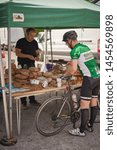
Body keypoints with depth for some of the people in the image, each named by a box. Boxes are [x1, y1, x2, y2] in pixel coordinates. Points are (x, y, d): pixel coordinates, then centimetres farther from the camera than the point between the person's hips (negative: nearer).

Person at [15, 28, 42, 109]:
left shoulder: (35, 42, 8)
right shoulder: (21, 41, -8)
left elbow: (37, 52, 16)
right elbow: (17, 53, -13)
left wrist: (37, 56, -7)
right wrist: (28, 56, -23)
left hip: (32, 65, 5)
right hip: (23, 65, -5)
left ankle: (32, 100, 21)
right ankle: (23, 102, 10)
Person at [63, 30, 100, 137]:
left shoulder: (74, 51, -9)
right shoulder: (85, 47, 16)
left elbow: (73, 69, -14)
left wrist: (65, 73, 5)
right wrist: (73, 62, 31)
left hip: (89, 79, -9)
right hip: (98, 77, 9)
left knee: (84, 105, -2)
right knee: (94, 103, 16)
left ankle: (81, 131, 6)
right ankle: (90, 125, 29)